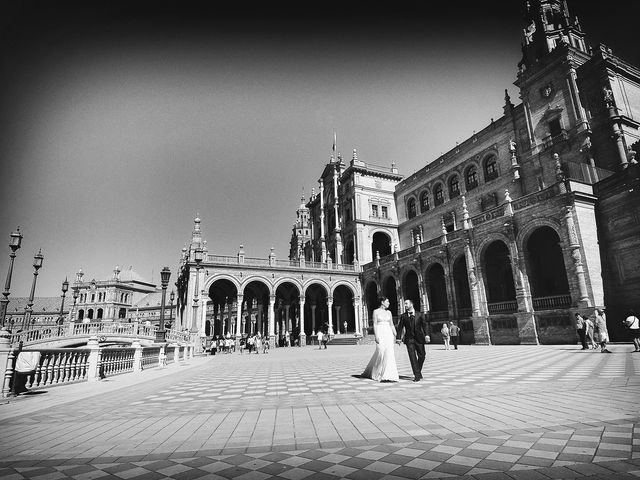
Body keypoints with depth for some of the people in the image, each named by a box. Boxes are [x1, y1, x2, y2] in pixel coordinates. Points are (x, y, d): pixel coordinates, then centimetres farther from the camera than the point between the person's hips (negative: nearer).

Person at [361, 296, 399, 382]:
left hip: (388, 334, 5)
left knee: (390, 354, -5)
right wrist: (376, 336, -14)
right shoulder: (376, 311, -1)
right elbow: (374, 324, -6)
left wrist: (395, 335, 8)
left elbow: (392, 325, 14)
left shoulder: (389, 312, 13)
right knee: (381, 354, -6)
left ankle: (388, 375, 0)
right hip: (380, 333, -5)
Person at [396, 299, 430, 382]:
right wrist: (399, 338, -8)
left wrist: (426, 335, -18)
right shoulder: (403, 316, 5)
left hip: (419, 338, 1)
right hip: (409, 339, 0)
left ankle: (418, 371, 28)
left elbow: (425, 325, -3)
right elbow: (400, 327, 2)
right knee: (412, 357, -8)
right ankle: (417, 375, -4)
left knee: (421, 356, 6)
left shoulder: (420, 315, 5)